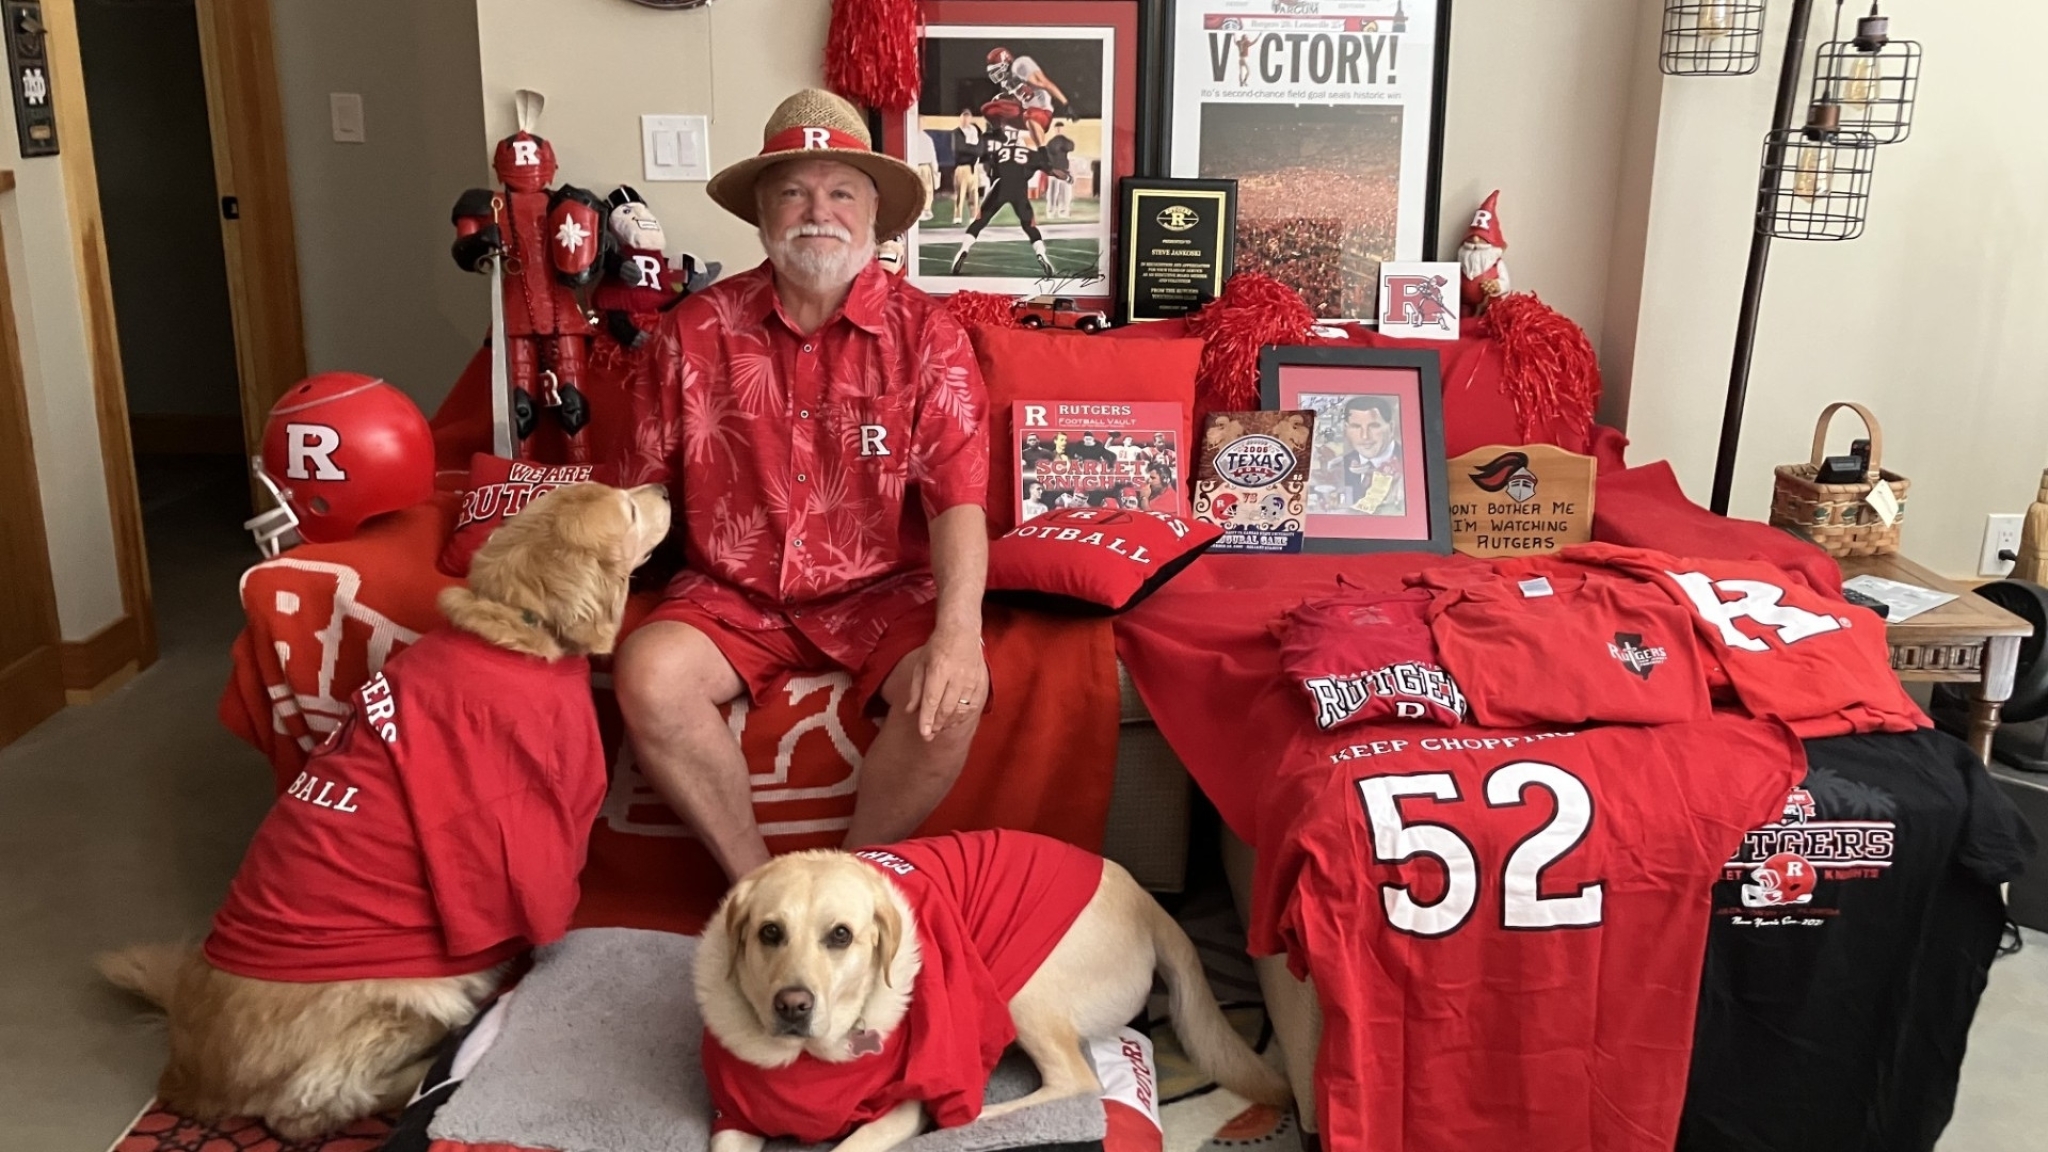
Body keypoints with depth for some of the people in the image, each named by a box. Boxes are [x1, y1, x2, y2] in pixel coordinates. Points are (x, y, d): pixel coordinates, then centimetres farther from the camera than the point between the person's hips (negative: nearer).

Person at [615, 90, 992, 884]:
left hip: (882, 590, -1)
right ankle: (757, 887, -7)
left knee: (953, 694, -29)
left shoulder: (926, 335, -4)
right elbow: (643, 487, 7)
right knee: (648, 674, -27)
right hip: (733, 592, 2)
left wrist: (958, 630, -28)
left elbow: (958, 498, -13)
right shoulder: (696, 331, 2)